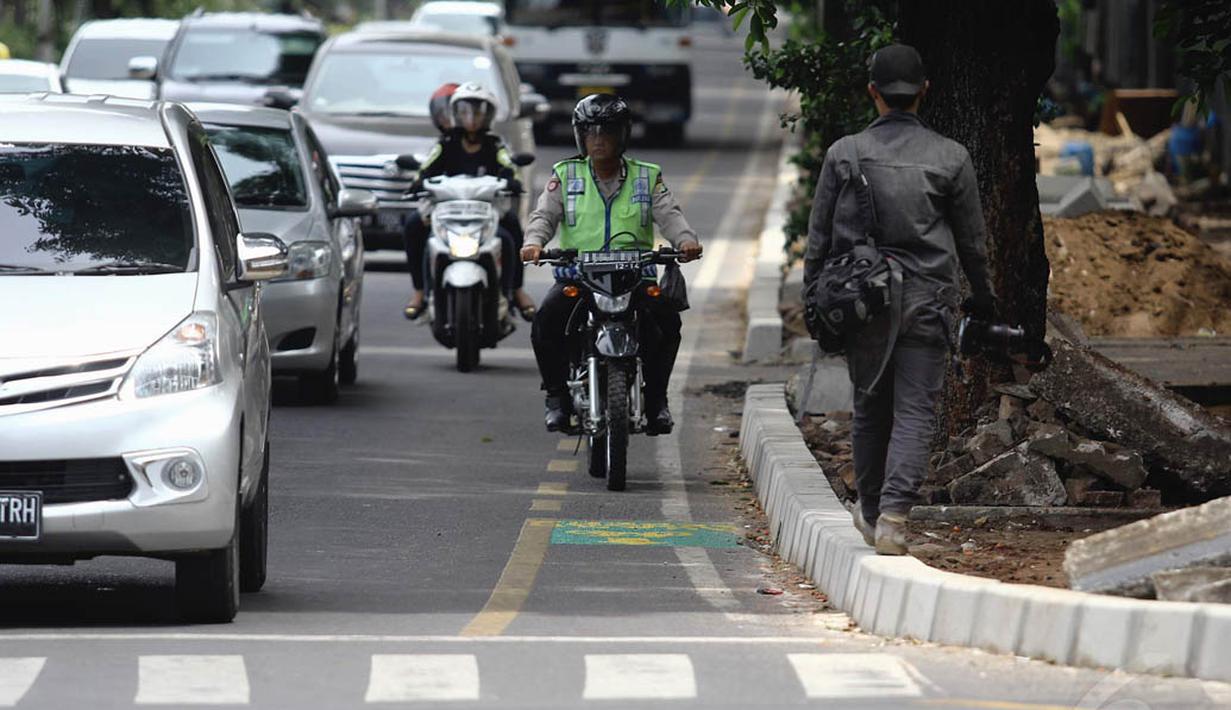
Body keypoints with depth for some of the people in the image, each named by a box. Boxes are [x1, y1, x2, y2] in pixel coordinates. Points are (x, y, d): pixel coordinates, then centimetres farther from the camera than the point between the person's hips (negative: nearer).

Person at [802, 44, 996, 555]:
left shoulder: (844, 154, -1)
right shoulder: (950, 158, -1)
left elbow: (819, 235, 3)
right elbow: (972, 240, 7)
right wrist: (982, 299, 21)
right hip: (927, 300, -1)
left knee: (870, 408, 16)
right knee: (915, 412, -2)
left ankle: (871, 511, 28)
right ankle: (893, 516, -15)